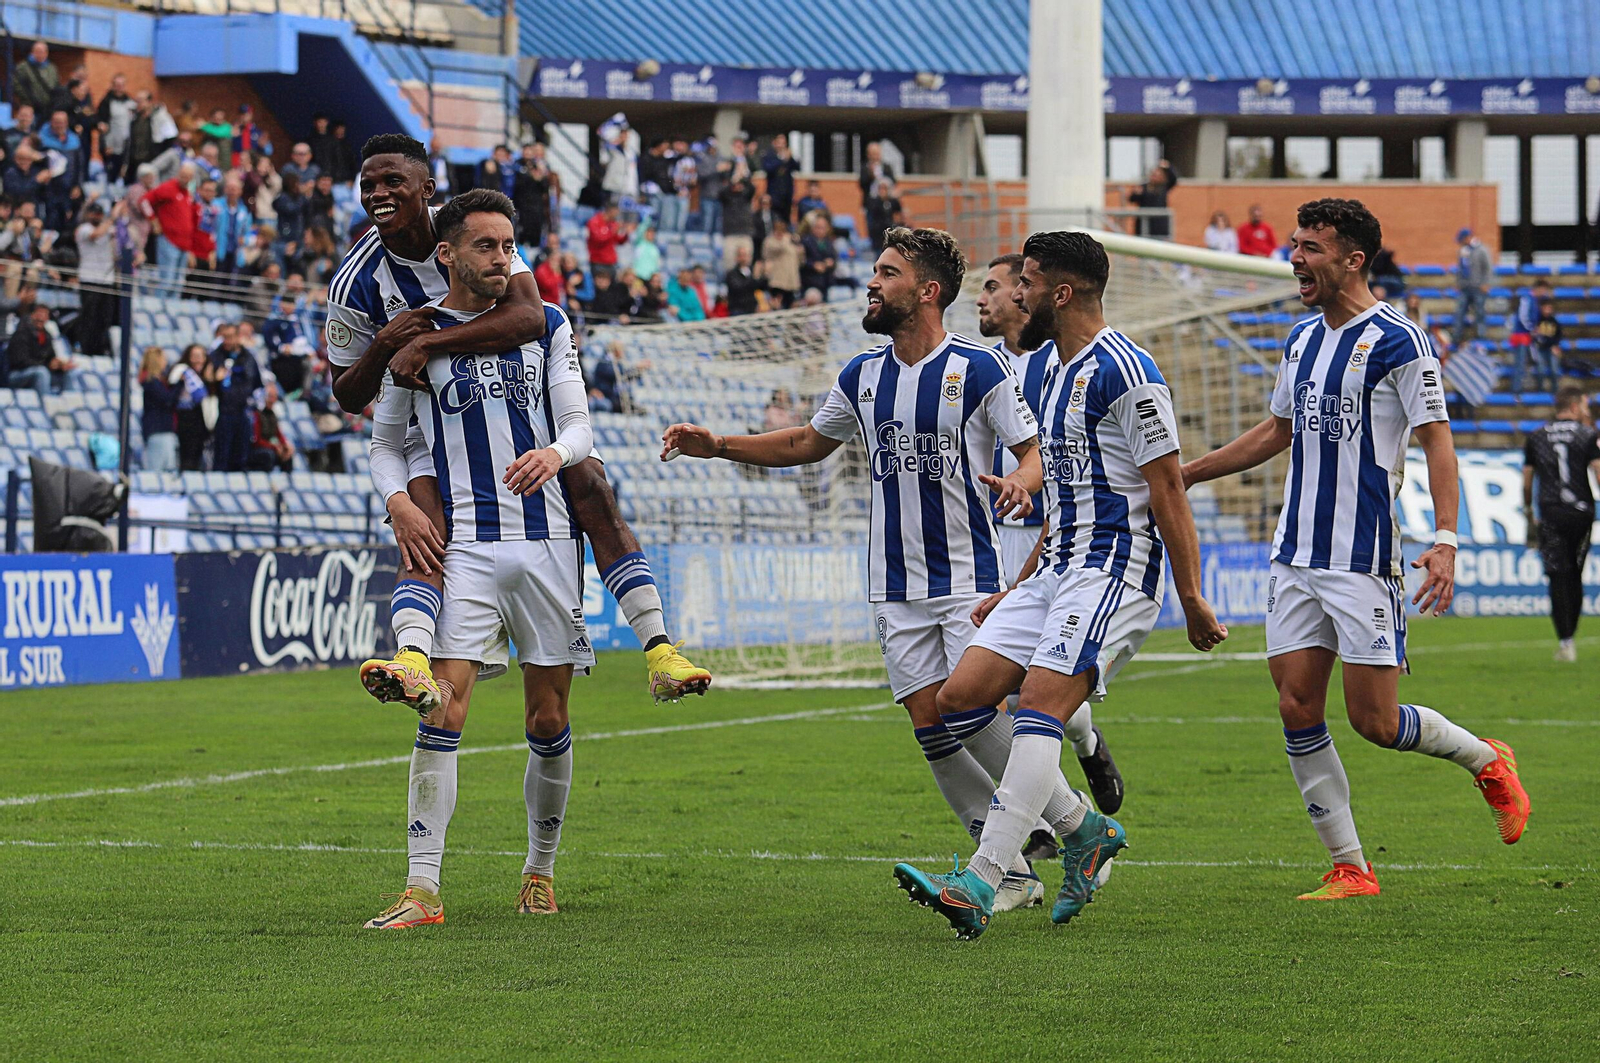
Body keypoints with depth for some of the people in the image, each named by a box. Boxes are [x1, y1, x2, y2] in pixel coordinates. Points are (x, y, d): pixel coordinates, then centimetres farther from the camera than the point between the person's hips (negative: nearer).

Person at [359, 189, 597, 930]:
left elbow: (579, 425, 5)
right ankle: (423, 890, -15)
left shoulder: (546, 325, 9)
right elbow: (387, 440, 11)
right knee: (444, 709, -15)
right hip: (463, 543, -2)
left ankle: (540, 870, 26)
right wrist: (402, 502, -8)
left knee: (548, 722, 7)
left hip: (546, 539, 2)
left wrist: (554, 453, -18)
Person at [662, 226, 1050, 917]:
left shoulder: (976, 369, -8)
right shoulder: (862, 376, 9)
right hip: (894, 586, 5)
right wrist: (717, 445, 14)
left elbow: (1034, 450, -7)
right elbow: (808, 444, 23)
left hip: (967, 577, -5)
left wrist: (1019, 485, -31)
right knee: (929, 721, -1)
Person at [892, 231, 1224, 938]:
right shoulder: (1055, 366, 18)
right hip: (1058, 570, 10)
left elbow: (1167, 492, -13)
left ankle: (981, 882, -33)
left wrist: (1192, 601, -15)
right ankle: (1083, 829, 10)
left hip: (1115, 573, -10)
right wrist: (1017, 593, 27)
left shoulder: (1125, 373, -12)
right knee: (960, 698, -1)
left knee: (1039, 706, -24)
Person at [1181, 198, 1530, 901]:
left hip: (1364, 560, -7)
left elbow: (1436, 441, -11)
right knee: (1297, 710, 0)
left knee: (1374, 721, -6)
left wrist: (1445, 540, -21)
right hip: (1296, 555, 7)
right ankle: (1349, 869, 7)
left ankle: (1488, 763, 22)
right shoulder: (1301, 340, 13)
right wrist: (1187, 473, 26)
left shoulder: (1397, 341, -9)